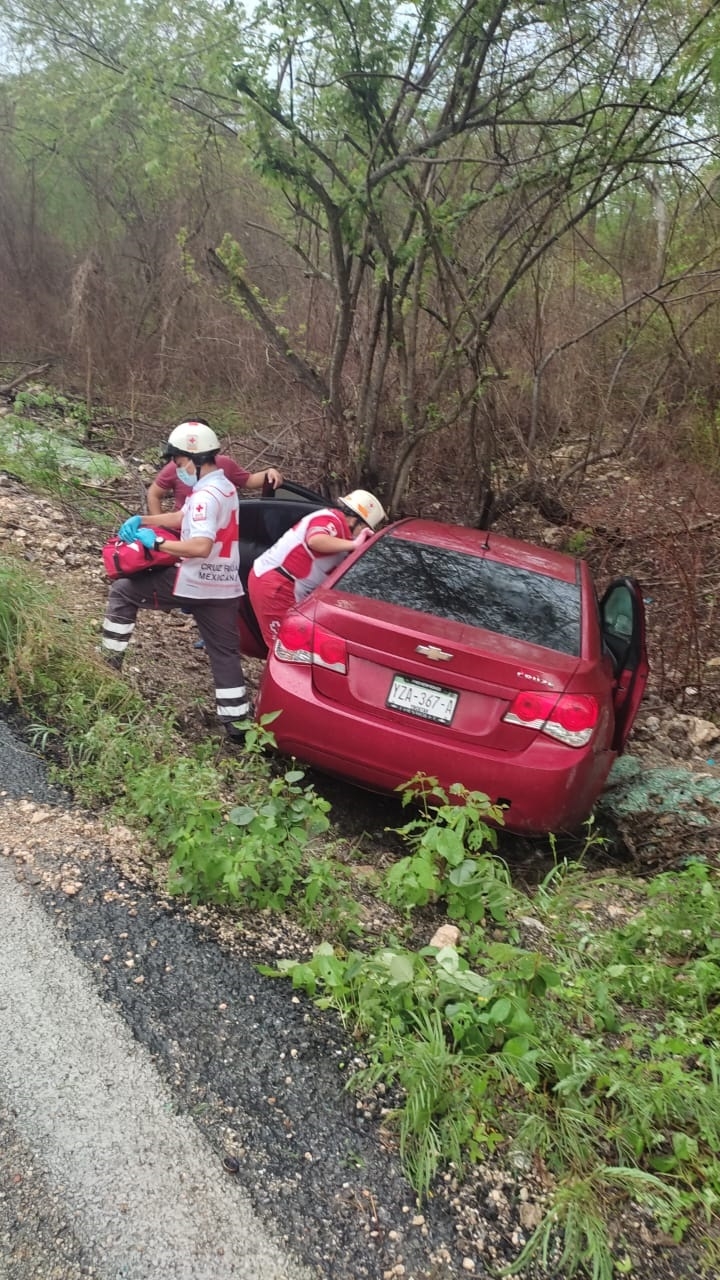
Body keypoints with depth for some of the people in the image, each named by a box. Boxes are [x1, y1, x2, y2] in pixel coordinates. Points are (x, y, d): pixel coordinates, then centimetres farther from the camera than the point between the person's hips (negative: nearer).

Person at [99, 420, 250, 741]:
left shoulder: (206, 495, -20)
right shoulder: (223, 486, 12)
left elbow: (200, 547, -31)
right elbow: (182, 517, 22)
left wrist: (156, 542, -20)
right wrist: (141, 521, 12)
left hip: (195, 583, -9)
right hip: (224, 586, 9)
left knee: (122, 591, 8)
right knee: (225, 653, 11)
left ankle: (109, 662, 15)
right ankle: (236, 723, 13)